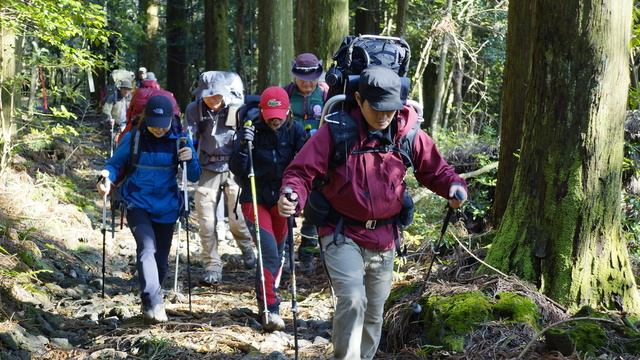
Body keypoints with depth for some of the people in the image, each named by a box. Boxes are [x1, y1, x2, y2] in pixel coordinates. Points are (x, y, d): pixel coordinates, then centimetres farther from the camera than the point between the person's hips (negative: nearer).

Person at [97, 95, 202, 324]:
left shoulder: (180, 139, -4)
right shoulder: (133, 138, -8)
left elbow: (194, 177, -1)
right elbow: (115, 163, 0)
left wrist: (190, 160, -22)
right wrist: (107, 179, -22)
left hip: (166, 207, 2)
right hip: (137, 203, -2)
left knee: (160, 259, 10)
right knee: (147, 247, -25)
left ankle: (150, 304, 32)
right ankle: (153, 305, -31)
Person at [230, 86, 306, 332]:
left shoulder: (296, 131, -5)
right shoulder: (252, 131, -10)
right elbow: (237, 171, -13)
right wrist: (243, 146, -29)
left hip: (281, 200, 3)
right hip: (255, 199, -3)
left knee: (277, 253, 16)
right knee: (269, 252, -17)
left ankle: (266, 294, 42)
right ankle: (269, 309, -15)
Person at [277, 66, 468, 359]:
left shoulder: (408, 134, -3)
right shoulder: (336, 131, -14)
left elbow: (435, 170, 9)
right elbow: (302, 172, -13)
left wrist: (454, 185, -13)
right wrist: (292, 195, -35)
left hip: (384, 240, 4)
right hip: (343, 236, -4)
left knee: (374, 312, 16)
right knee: (352, 300, -24)